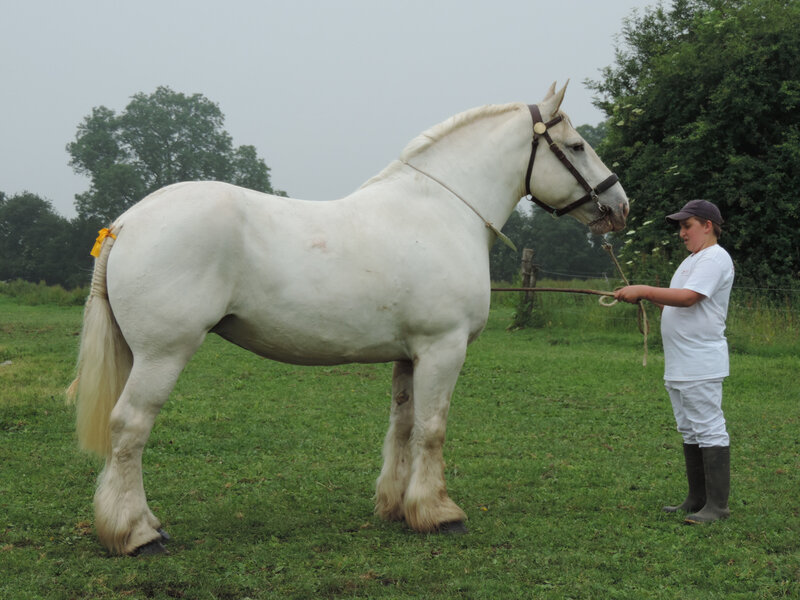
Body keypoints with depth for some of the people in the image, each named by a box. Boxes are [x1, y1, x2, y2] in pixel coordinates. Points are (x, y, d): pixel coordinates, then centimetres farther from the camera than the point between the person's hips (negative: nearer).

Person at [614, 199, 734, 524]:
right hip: (678, 365, 11)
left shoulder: (715, 259, -11)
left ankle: (717, 505, -6)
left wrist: (643, 290, -19)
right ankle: (697, 500, 21)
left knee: (709, 430, -9)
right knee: (690, 433, 14)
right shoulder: (692, 260, 22)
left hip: (701, 366, -11)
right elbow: (674, 304, 22)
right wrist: (646, 297, 6)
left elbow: (687, 298, -23)